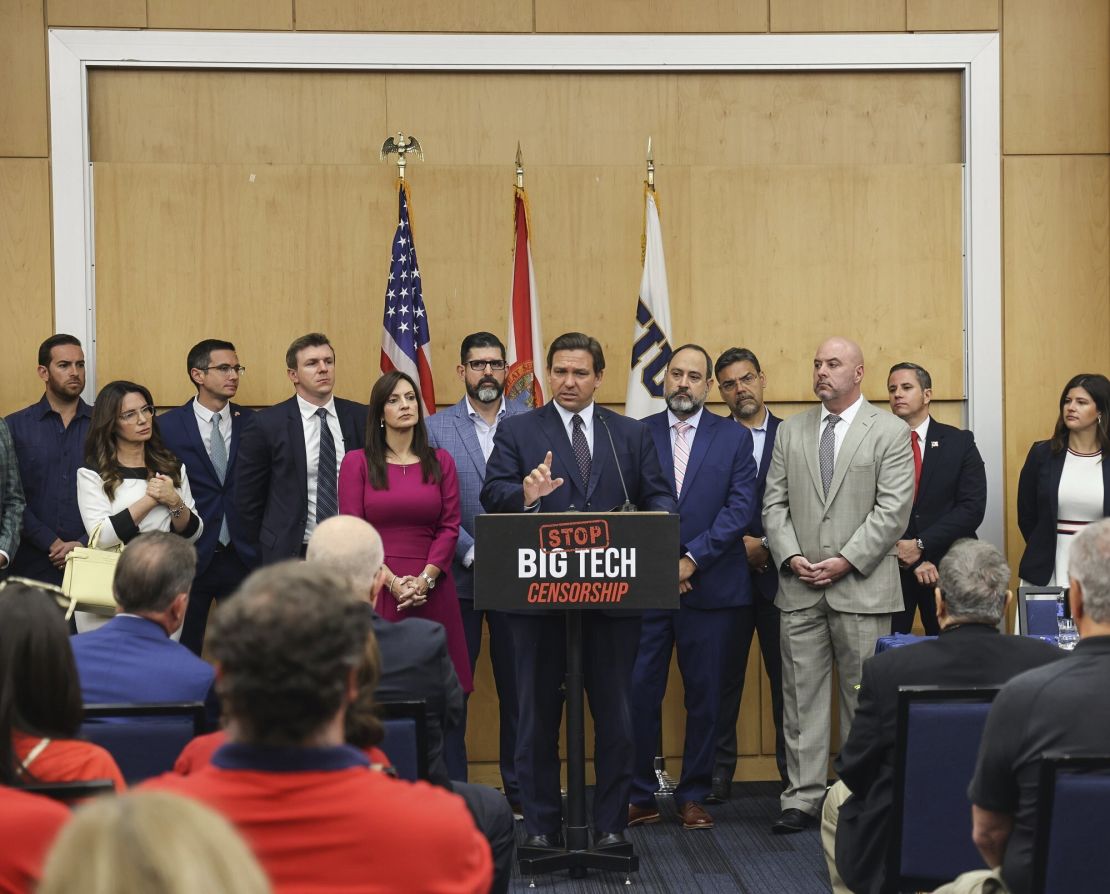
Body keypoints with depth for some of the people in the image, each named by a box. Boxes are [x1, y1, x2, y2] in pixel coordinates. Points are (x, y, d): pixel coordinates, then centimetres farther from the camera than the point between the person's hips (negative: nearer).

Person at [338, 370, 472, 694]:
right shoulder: (357, 463, 5)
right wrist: (392, 582, -12)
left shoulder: (440, 462, 12)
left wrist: (425, 579, -9)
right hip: (376, 588, -2)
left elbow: (449, 527, 5)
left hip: (431, 590, 2)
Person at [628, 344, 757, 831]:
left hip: (710, 586, 0)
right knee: (638, 692, -2)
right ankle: (639, 797, 8)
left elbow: (740, 508, -3)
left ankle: (693, 796, 15)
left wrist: (692, 559, -12)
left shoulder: (735, 438, 6)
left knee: (704, 697, 5)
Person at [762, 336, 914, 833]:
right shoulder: (791, 432, 13)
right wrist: (791, 557, -5)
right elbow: (775, 503, 10)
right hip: (800, 588, 4)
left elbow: (893, 510, -7)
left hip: (861, 587, -3)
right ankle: (803, 798, 8)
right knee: (801, 696, 4)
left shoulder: (890, 433, 1)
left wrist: (846, 561, -13)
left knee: (863, 697, 1)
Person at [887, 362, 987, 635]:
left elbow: (973, 507, -6)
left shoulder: (959, 443, 3)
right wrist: (911, 559, -12)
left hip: (947, 568, 0)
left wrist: (921, 545, -13)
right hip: (890, 568, 0)